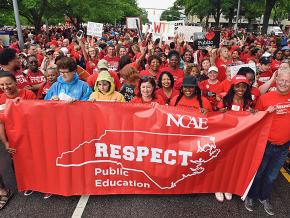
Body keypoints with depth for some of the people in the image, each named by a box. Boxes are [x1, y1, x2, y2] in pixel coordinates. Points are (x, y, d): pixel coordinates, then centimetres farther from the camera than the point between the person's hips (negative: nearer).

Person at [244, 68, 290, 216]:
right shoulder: (265, 97, -11)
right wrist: (267, 112, -20)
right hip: (265, 144, -3)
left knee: (272, 176, 20)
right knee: (258, 173, 13)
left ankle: (264, 197, 42)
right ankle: (250, 196, 36)